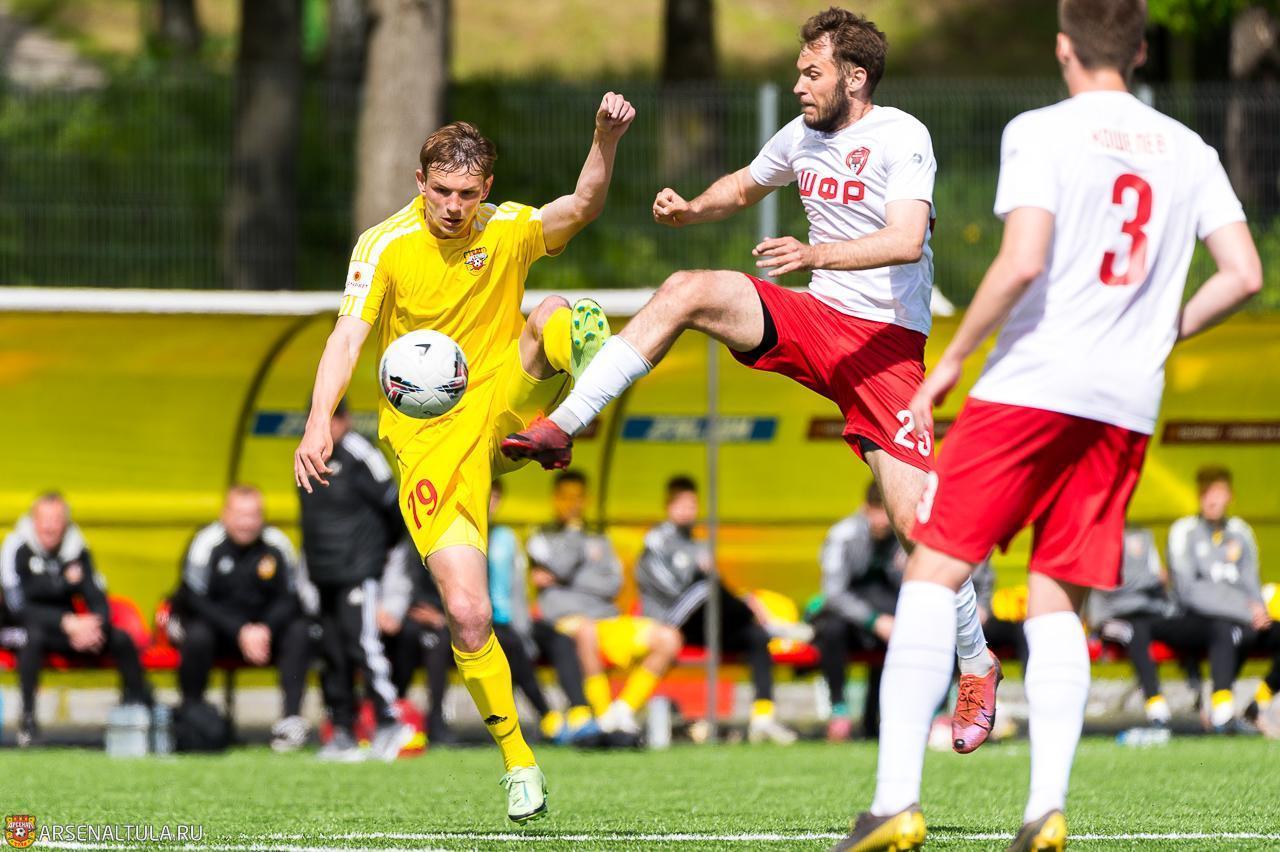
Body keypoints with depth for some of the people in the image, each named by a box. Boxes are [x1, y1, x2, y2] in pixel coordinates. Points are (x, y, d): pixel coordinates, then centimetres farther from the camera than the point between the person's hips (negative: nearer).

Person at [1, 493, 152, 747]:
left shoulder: (77, 551, 2)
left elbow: (98, 600, 1)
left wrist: (95, 625, -24)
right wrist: (67, 623, -28)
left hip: (68, 629, 5)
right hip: (24, 629, -5)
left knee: (121, 639, -14)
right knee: (34, 635, -39)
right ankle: (27, 718, -34)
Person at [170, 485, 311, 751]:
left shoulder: (277, 543, -3)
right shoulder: (207, 544, -12)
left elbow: (292, 597, 0)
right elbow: (194, 600, -16)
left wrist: (265, 629, -19)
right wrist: (239, 632, -24)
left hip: (262, 627, 3)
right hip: (214, 624, -3)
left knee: (299, 631, -22)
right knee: (198, 636, -36)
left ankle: (291, 717, -29)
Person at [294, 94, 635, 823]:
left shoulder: (508, 231, -1)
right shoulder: (386, 247, -6)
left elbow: (581, 208, -17)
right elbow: (348, 337, -15)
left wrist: (607, 141, -37)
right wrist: (320, 421, -31)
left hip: (498, 402, 2)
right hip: (429, 437, -2)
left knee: (555, 319, -27)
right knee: (466, 613, -12)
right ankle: (519, 761, 3)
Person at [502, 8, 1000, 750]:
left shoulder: (901, 139, -14)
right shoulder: (802, 137, 8)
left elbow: (908, 240, -29)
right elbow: (744, 188, 28)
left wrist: (816, 254, -42)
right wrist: (690, 209, 7)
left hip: (887, 343, -6)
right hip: (815, 321, 6)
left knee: (915, 516, -13)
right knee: (689, 291, -16)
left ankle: (978, 665, 6)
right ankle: (562, 427, -16)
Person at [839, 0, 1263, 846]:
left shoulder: (1041, 133, -3)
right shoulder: (1189, 151, 12)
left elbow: (1023, 263, -15)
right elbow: (1245, 275, 6)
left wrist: (951, 361, -5)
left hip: (1031, 386, -5)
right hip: (1129, 403, 5)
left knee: (936, 570, -2)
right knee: (1057, 602, 10)